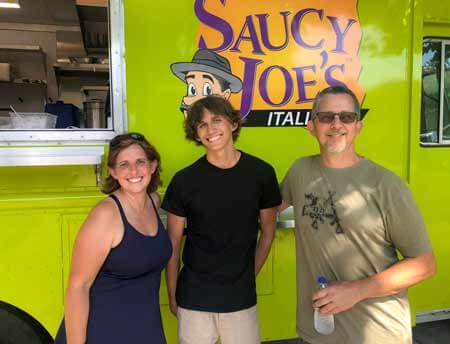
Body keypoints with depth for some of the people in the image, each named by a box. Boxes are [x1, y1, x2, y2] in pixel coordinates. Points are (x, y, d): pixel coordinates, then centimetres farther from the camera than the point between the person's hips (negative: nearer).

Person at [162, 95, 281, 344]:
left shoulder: (261, 173, -5)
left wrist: (249, 277, 6)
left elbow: (268, 231, 5)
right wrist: (172, 297, 1)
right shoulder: (184, 181, -9)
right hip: (193, 301, -1)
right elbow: (173, 244, -1)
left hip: (241, 299, 1)